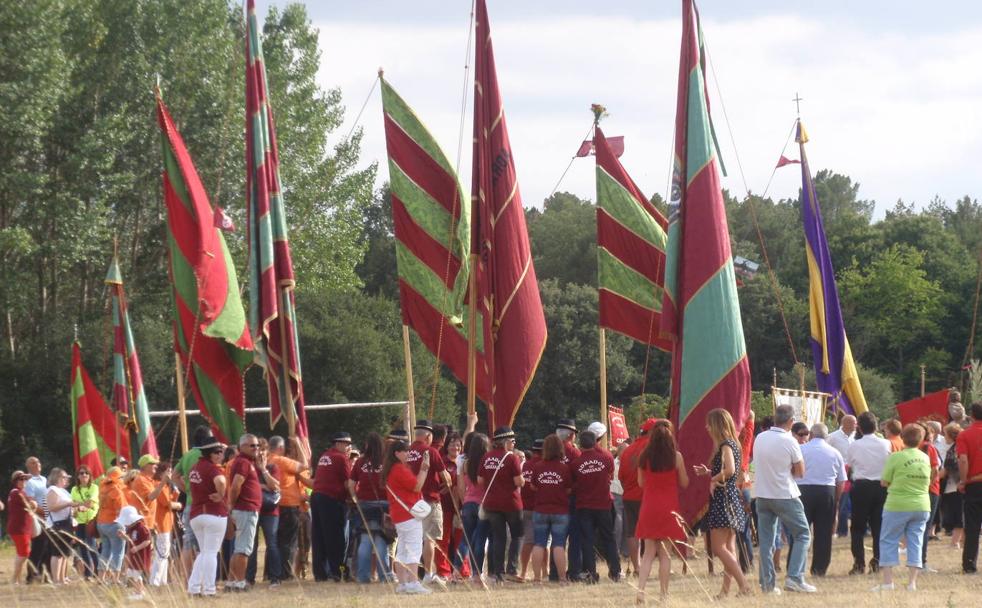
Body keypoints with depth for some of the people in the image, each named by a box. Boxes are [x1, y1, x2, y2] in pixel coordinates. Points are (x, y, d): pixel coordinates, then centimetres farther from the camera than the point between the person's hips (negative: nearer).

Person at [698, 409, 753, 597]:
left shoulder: (726, 445, -14)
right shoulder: (732, 444, 15)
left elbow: (730, 470, -30)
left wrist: (714, 479, -14)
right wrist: (708, 472, 14)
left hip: (723, 498, -10)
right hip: (732, 497, 10)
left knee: (719, 548, -10)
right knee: (729, 548, 10)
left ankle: (743, 585, -15)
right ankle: (726, 588, 11)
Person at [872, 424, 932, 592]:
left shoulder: (896, 457, -9)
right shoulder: (925, 458, 5)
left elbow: (884, 482, -4)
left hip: (898, 506, -4)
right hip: (921, 507, 4)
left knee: (888, 541, 5)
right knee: (915, 542, 8)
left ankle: (887, 581, -1)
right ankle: (913, 581, 3)